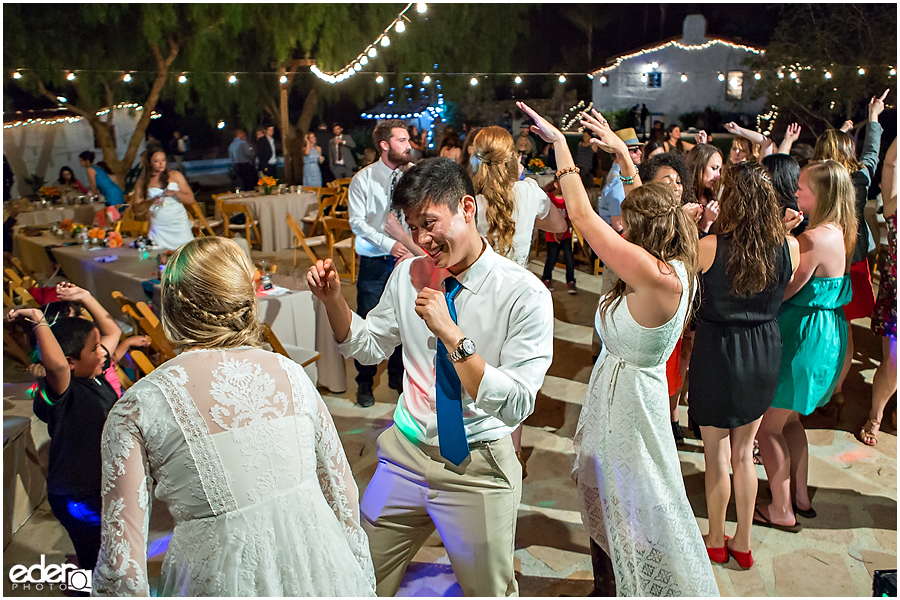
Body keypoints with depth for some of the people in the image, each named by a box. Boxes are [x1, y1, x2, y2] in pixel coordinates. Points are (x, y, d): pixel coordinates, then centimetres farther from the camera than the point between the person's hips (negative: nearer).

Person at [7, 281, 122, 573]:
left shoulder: (95, 373, -2)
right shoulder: (60, 391, -26)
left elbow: (113, 331, 11)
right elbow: (55, 363, -50)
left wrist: (85, 297, 3)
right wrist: (38, 321, -39)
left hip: (105, 485, 9)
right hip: (80, 499, -9)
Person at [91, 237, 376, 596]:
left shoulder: (137, 409, -9)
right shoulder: (290, 373, -1)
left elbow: (121, 564, -11)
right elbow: (344, 498, 6)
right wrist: (362, 582, 19)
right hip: (321, 572, 3)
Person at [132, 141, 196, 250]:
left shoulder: (175, 175, 8)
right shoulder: (141, 183, 7)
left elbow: (191, 199, 4)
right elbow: (136, 209, 3)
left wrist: (175, 193, -13)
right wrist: (151, 202, -14)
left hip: (180, 226, 0)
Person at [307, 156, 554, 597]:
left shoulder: (524, 294, -18)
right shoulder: (408, 275, -1)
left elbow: (517, 406, -22)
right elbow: (369, 347, 12)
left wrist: (452, 336, -30)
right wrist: (332, 299, -5)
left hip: (478, 467, -4)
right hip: (406, 450, 4)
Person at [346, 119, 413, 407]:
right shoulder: (363, 180, -3)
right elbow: (357, 221, -7)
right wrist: (389, 244, -17)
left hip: (407, 257, 2)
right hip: (374, 262, -2)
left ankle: (398, 376, 30)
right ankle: (365, 382, 22)